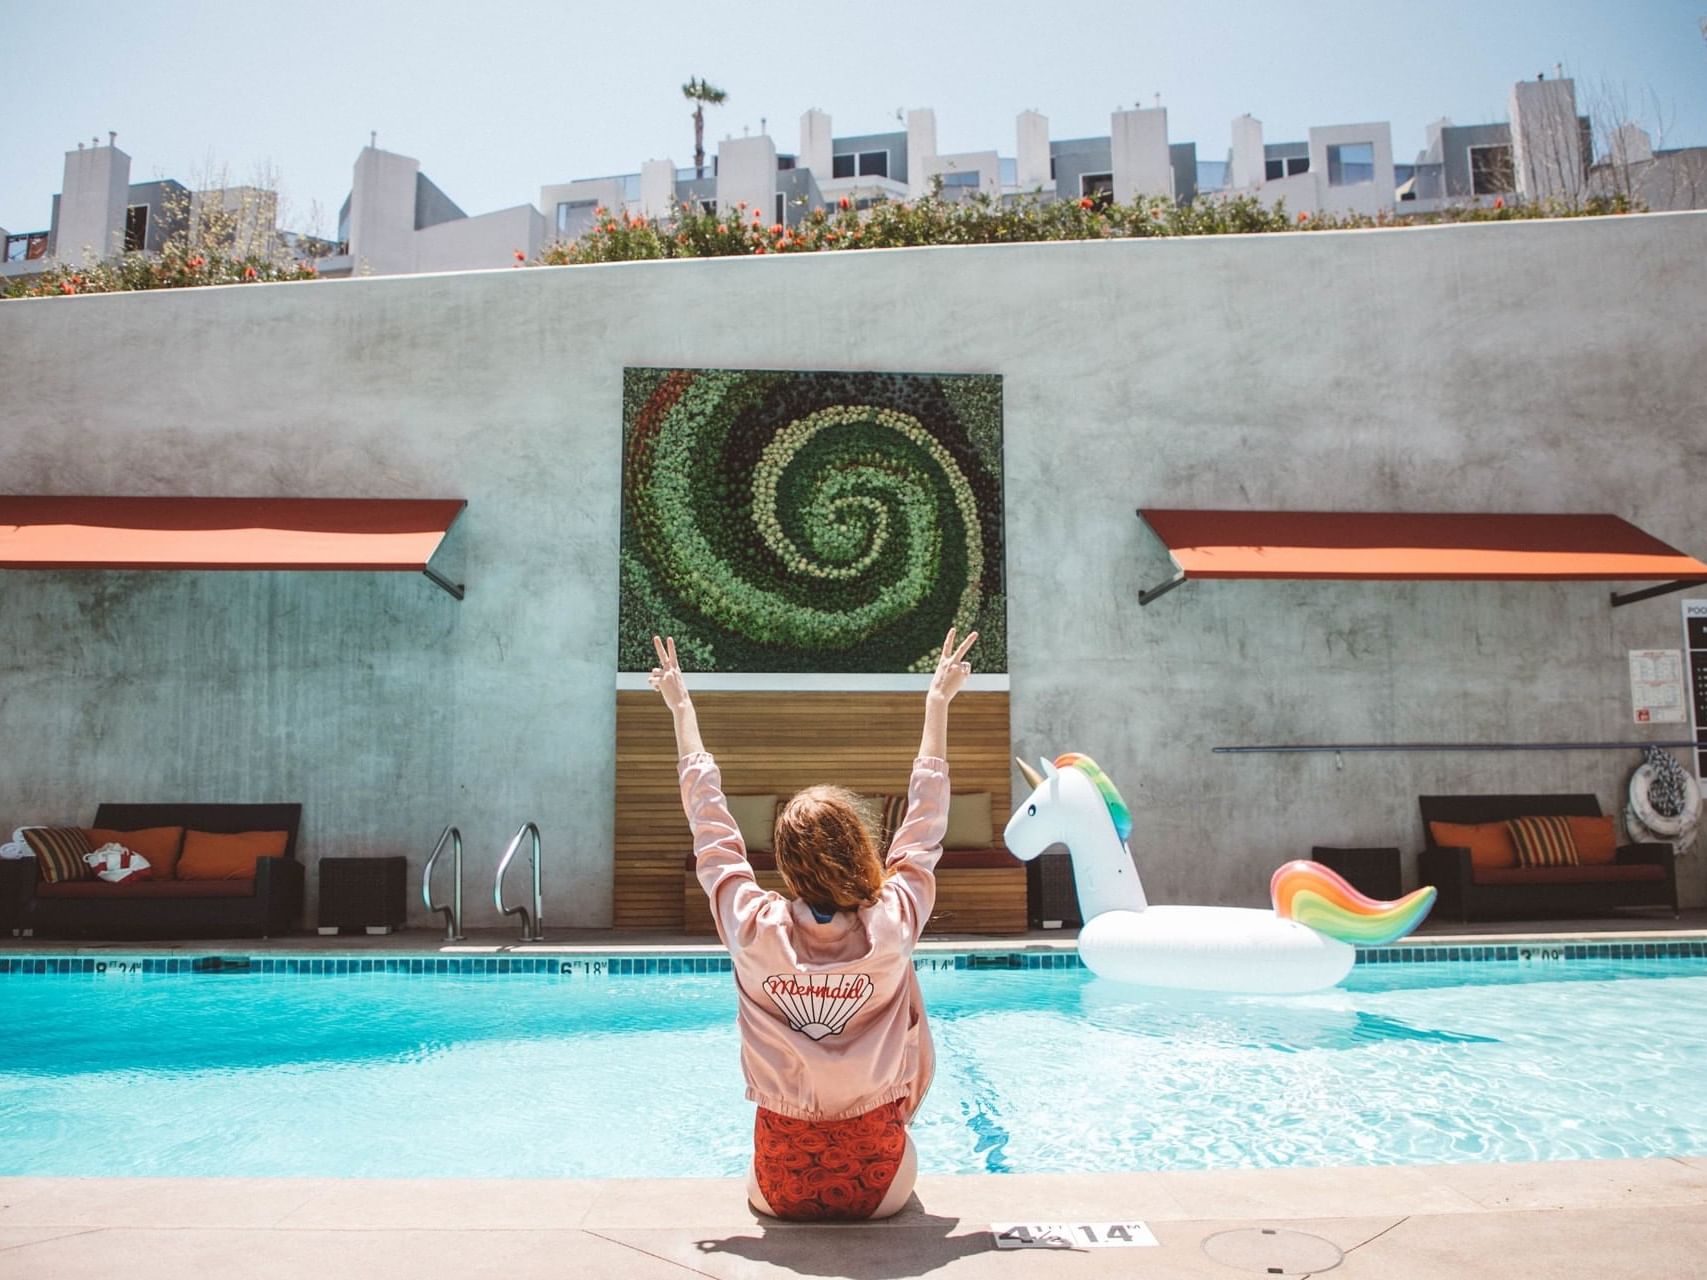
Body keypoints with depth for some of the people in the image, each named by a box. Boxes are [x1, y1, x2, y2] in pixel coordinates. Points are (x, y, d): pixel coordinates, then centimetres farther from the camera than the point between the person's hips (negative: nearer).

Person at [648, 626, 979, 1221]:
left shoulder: (754, 930, -18)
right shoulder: (892, 927, -19)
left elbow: (710, 825, -5)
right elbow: (924, 825, -4)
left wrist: (682, 709, 6)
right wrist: (938, 702, 6)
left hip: (782, 1186, 1)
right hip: (878, 1184, -1)